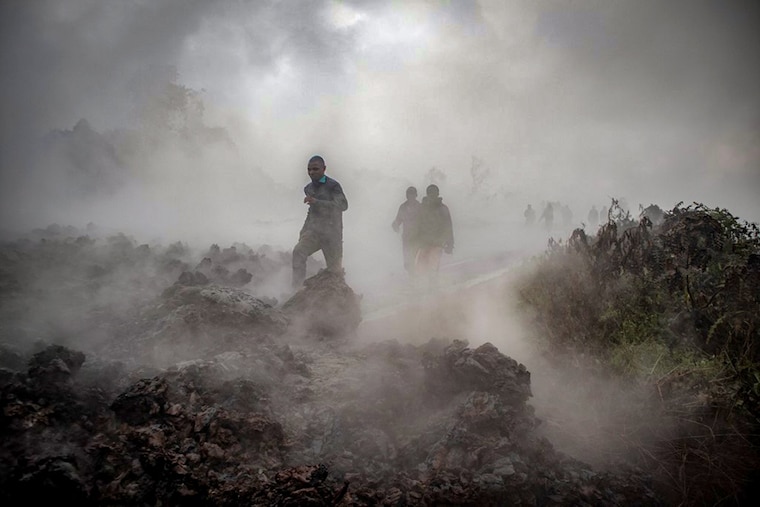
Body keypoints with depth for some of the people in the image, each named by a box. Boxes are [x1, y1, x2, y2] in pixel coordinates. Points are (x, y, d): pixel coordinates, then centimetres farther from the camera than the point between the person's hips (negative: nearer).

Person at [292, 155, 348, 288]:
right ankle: (298, 290, -22)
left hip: (331, 233, -5)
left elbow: (343, 205, -25)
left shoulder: (333, 186, -10)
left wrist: (316, 202, -32)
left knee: (335, 268, 3)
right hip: (313, 231, 5)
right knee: (298, 252, -21)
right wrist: (303, 231, 22)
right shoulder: (308, 188, 12)